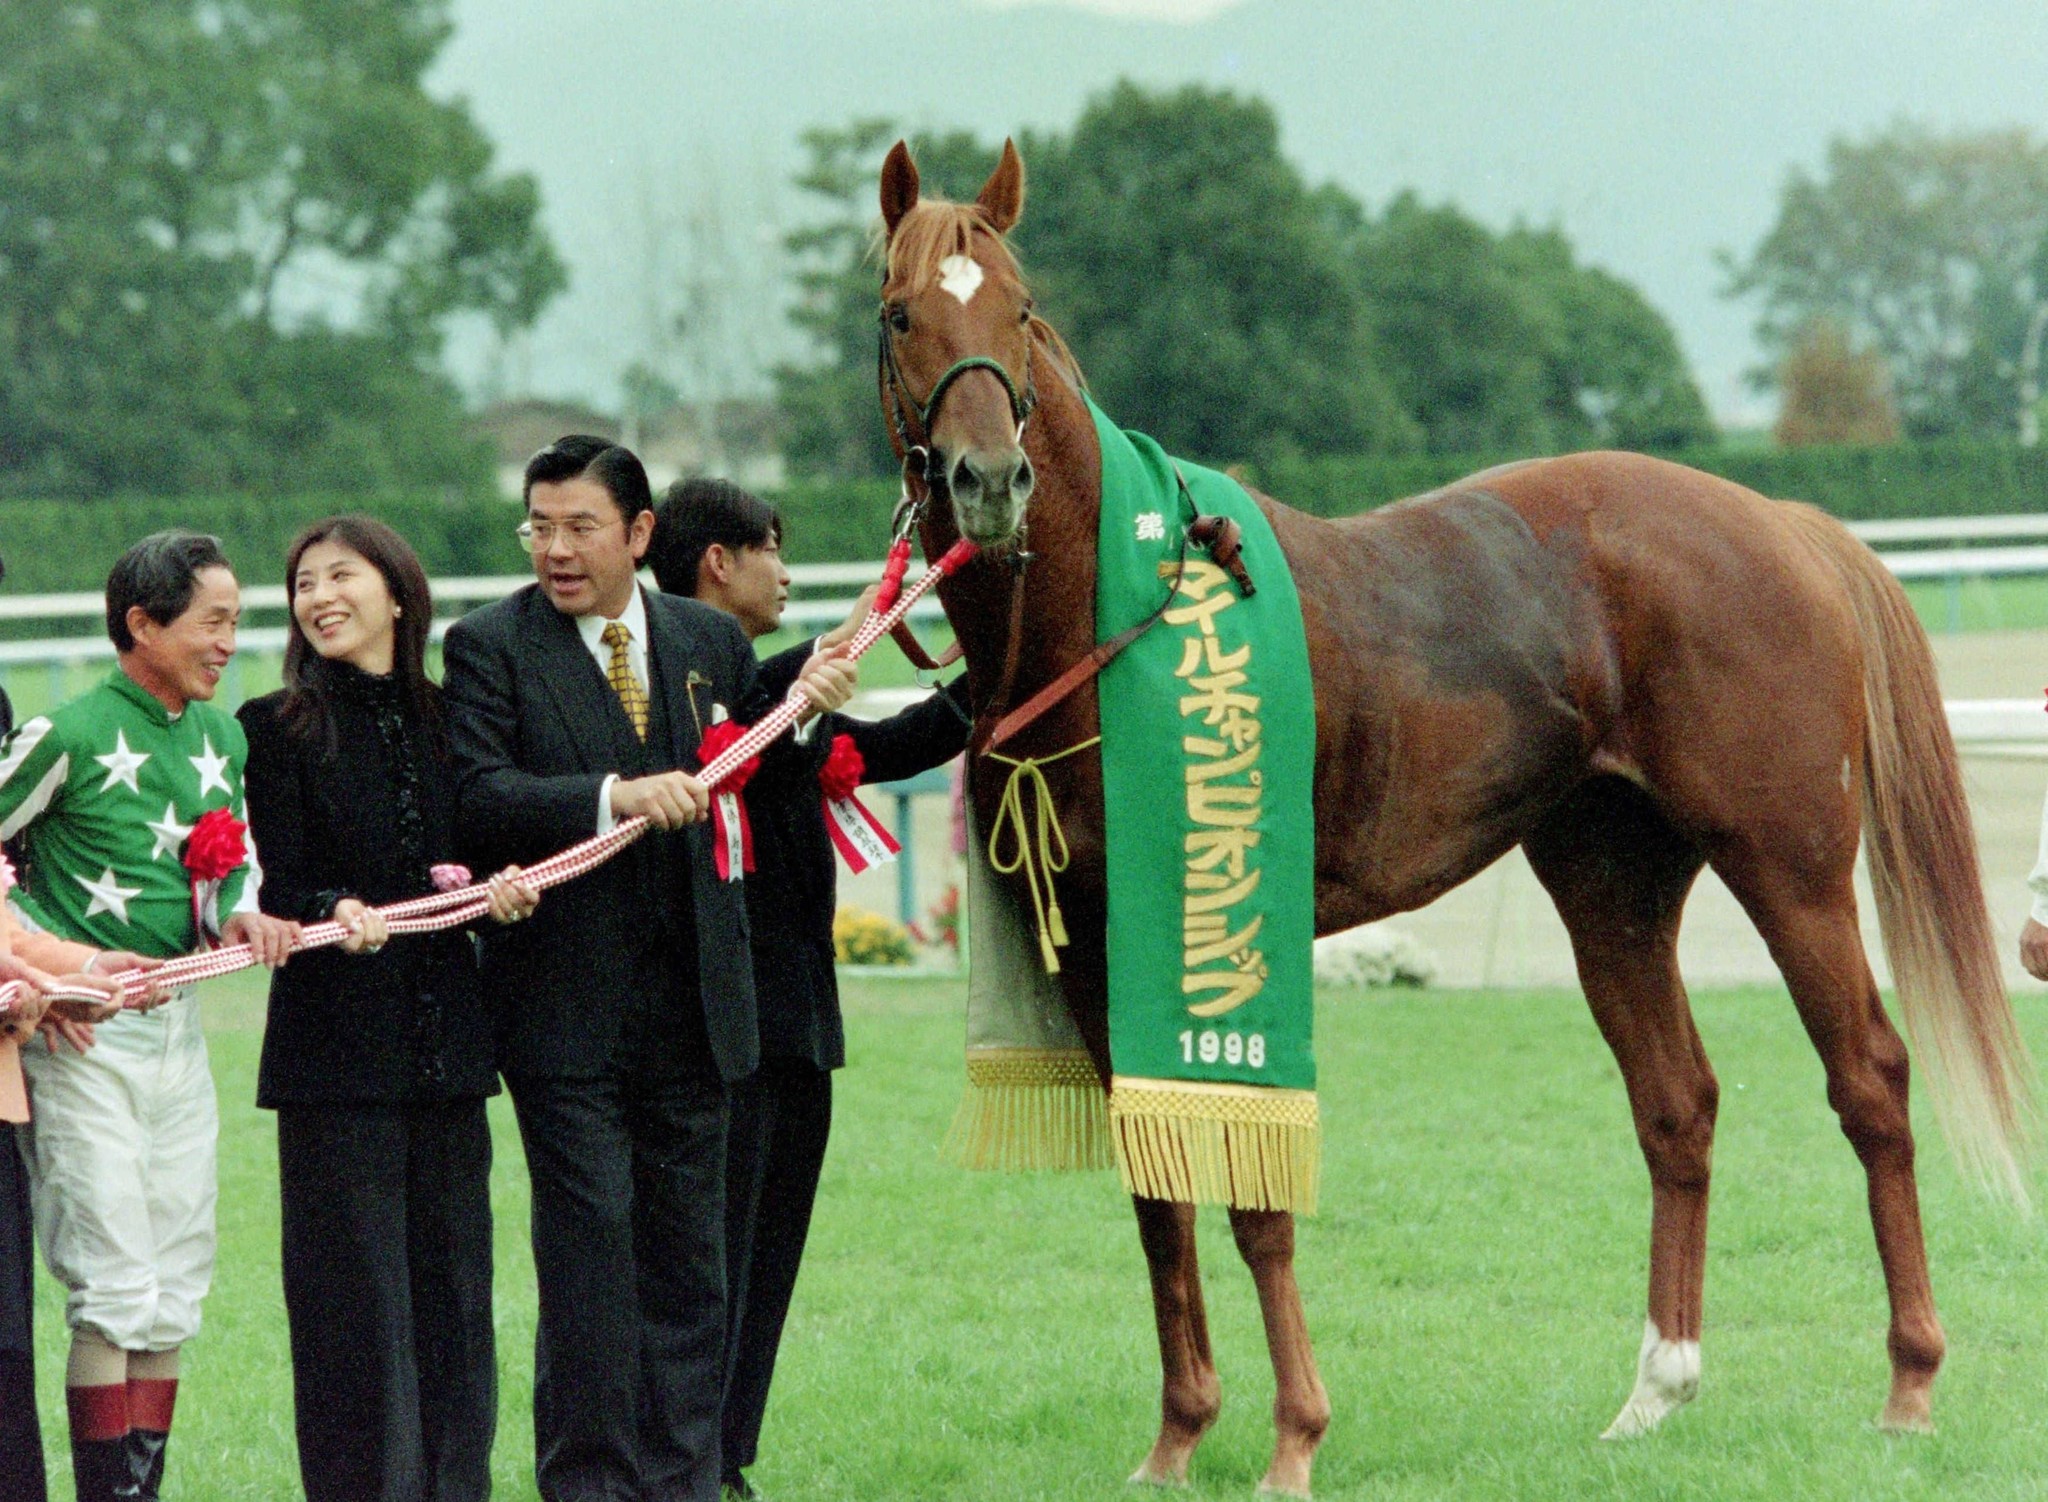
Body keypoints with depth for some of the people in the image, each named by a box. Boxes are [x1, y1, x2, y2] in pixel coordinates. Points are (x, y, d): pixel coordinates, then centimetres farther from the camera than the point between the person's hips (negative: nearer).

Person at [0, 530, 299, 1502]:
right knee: (115, 1290, -10)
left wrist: (240, 913, 0)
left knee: (176, 1290, 7)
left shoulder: (221, 737, 11)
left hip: (177, 1021, 7)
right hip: (82, 1032, -7)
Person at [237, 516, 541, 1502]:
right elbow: (274, 893, -6)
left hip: (446, 1042, 4)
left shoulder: (443, 719, 11)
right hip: (336, 1043, -4)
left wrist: (500, 891, -6)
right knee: (355, 1284, -4)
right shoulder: (278, 729, -2)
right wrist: (336, 913, -25)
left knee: (453, 1270, 7)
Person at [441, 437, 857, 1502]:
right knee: (588, 1243, -5)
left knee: (688, 1247, 9)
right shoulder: (489, 646, -4)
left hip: (691, 1002, 4)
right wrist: (613, 798, -28)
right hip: (567, 1004, -4)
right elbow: (477, 800, -16)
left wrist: (804, 710, -2)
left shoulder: (711, 643, 10)